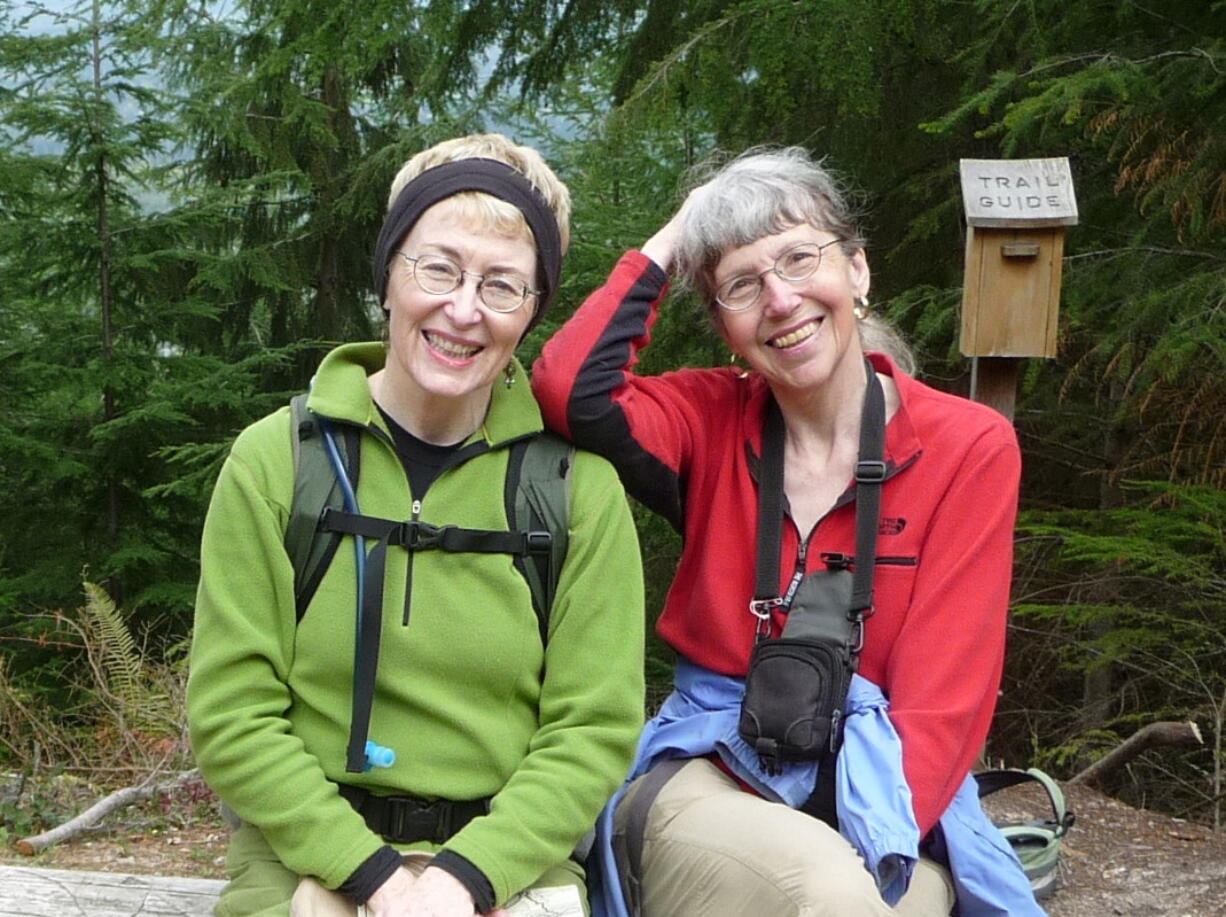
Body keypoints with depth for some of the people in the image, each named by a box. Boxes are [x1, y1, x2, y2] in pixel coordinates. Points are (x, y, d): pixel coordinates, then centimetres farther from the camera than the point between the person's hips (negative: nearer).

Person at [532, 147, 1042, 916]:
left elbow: (944, 698, -5)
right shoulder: (712, 420, 7)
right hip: (712, 774, 0)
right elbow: (572, 387, -15)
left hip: (893, 790, 0)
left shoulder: (970, 447, 0)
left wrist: (870, 849, -18)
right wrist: (667, 245, -1)